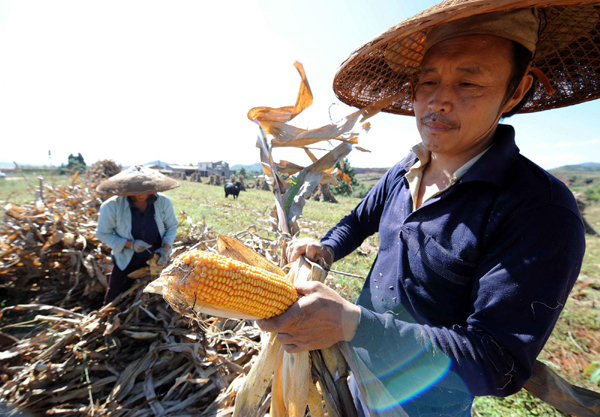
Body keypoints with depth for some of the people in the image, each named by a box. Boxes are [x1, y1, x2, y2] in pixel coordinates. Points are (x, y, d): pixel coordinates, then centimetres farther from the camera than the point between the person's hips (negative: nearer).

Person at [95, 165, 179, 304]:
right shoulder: (111, 206, -21)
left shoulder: (163, 202, -17)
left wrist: (165, 248, -20)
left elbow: (171, 227, -4)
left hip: (156, 260, 1)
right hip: (126, 261, -1)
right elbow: (103, 233, -10)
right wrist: (130, 244, -25)